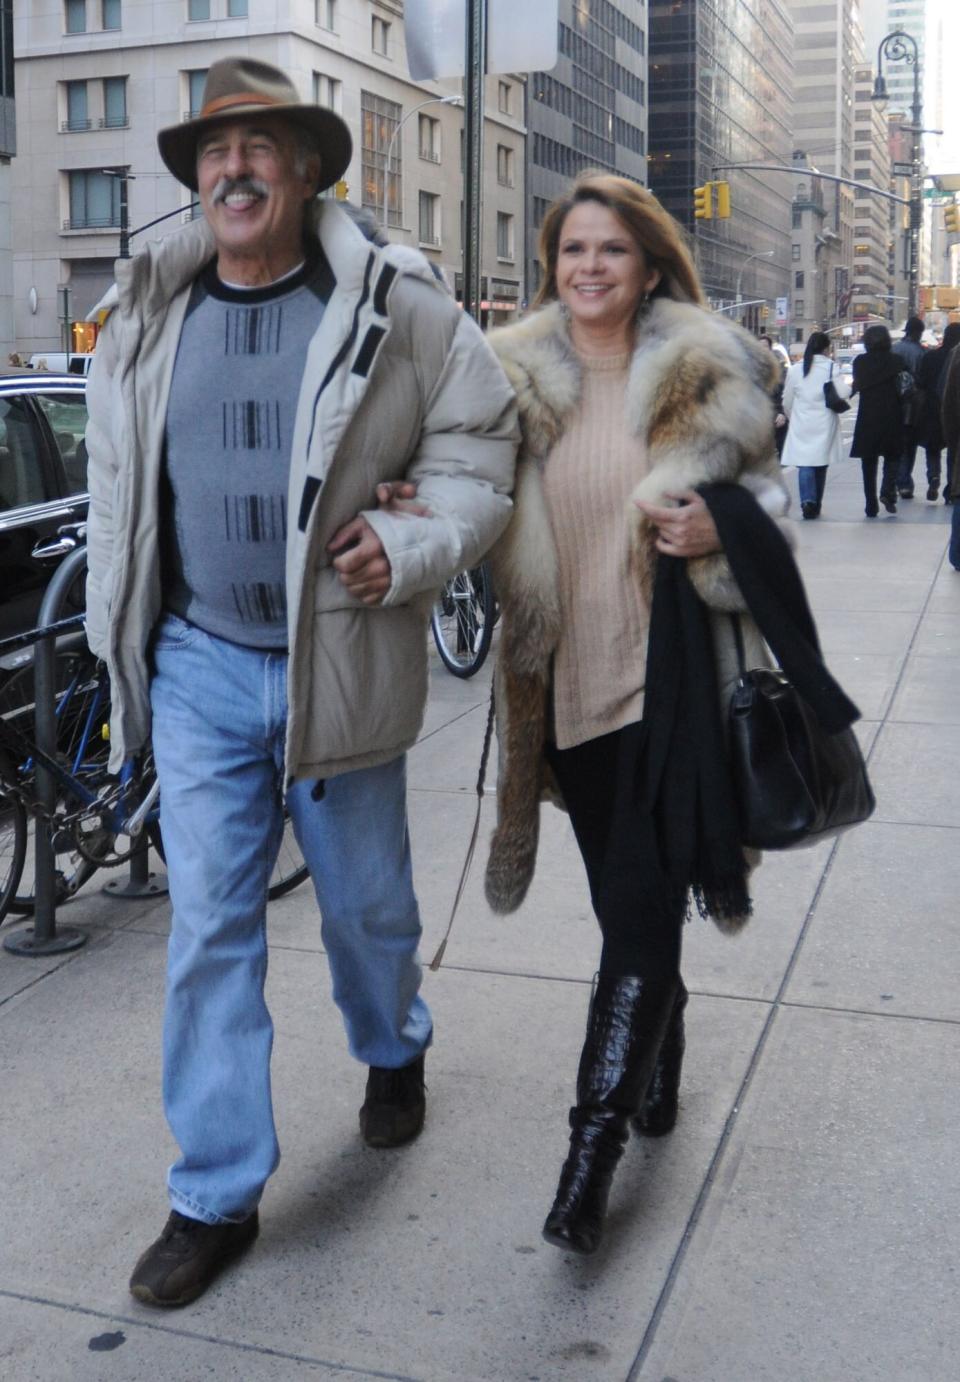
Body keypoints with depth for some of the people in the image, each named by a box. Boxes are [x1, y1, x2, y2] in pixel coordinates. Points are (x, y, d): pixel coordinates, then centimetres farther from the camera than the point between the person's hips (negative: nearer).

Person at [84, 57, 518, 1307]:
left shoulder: (395, 305, -5)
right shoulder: (147, 314, 6)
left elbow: (480, 442, -1)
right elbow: (118, 484, 14)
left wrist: (412, 546, -16)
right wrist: (122, 637, 9)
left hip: (343, 666, -2)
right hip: (200, 666, 3)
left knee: (366, 901, 15)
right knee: (207, 926, 3)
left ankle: (393, 1053, 48)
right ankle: (216, 1194, 17)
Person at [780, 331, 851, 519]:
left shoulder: (795, 369, 1)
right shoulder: (832, 368, -4)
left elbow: (787, 401, 8)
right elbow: (842, 393, -15)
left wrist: (792, 417, 25)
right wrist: (850, 387, 7)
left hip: (801, 424, 0)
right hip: (824, 425, 0)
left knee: (804, 464, -2)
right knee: (820, 464, 13)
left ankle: (807, 501, -23)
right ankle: (816, 505, 20)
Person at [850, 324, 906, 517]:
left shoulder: (860, 362, -3)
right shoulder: (896, 361, -5)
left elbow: (856, 386, 2)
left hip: (867, 418, 1)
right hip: (891, 418, -1)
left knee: (868, 462, 8)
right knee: (892, 457, 13)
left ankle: (871, 505, 7)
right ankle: (888, 492, -10)